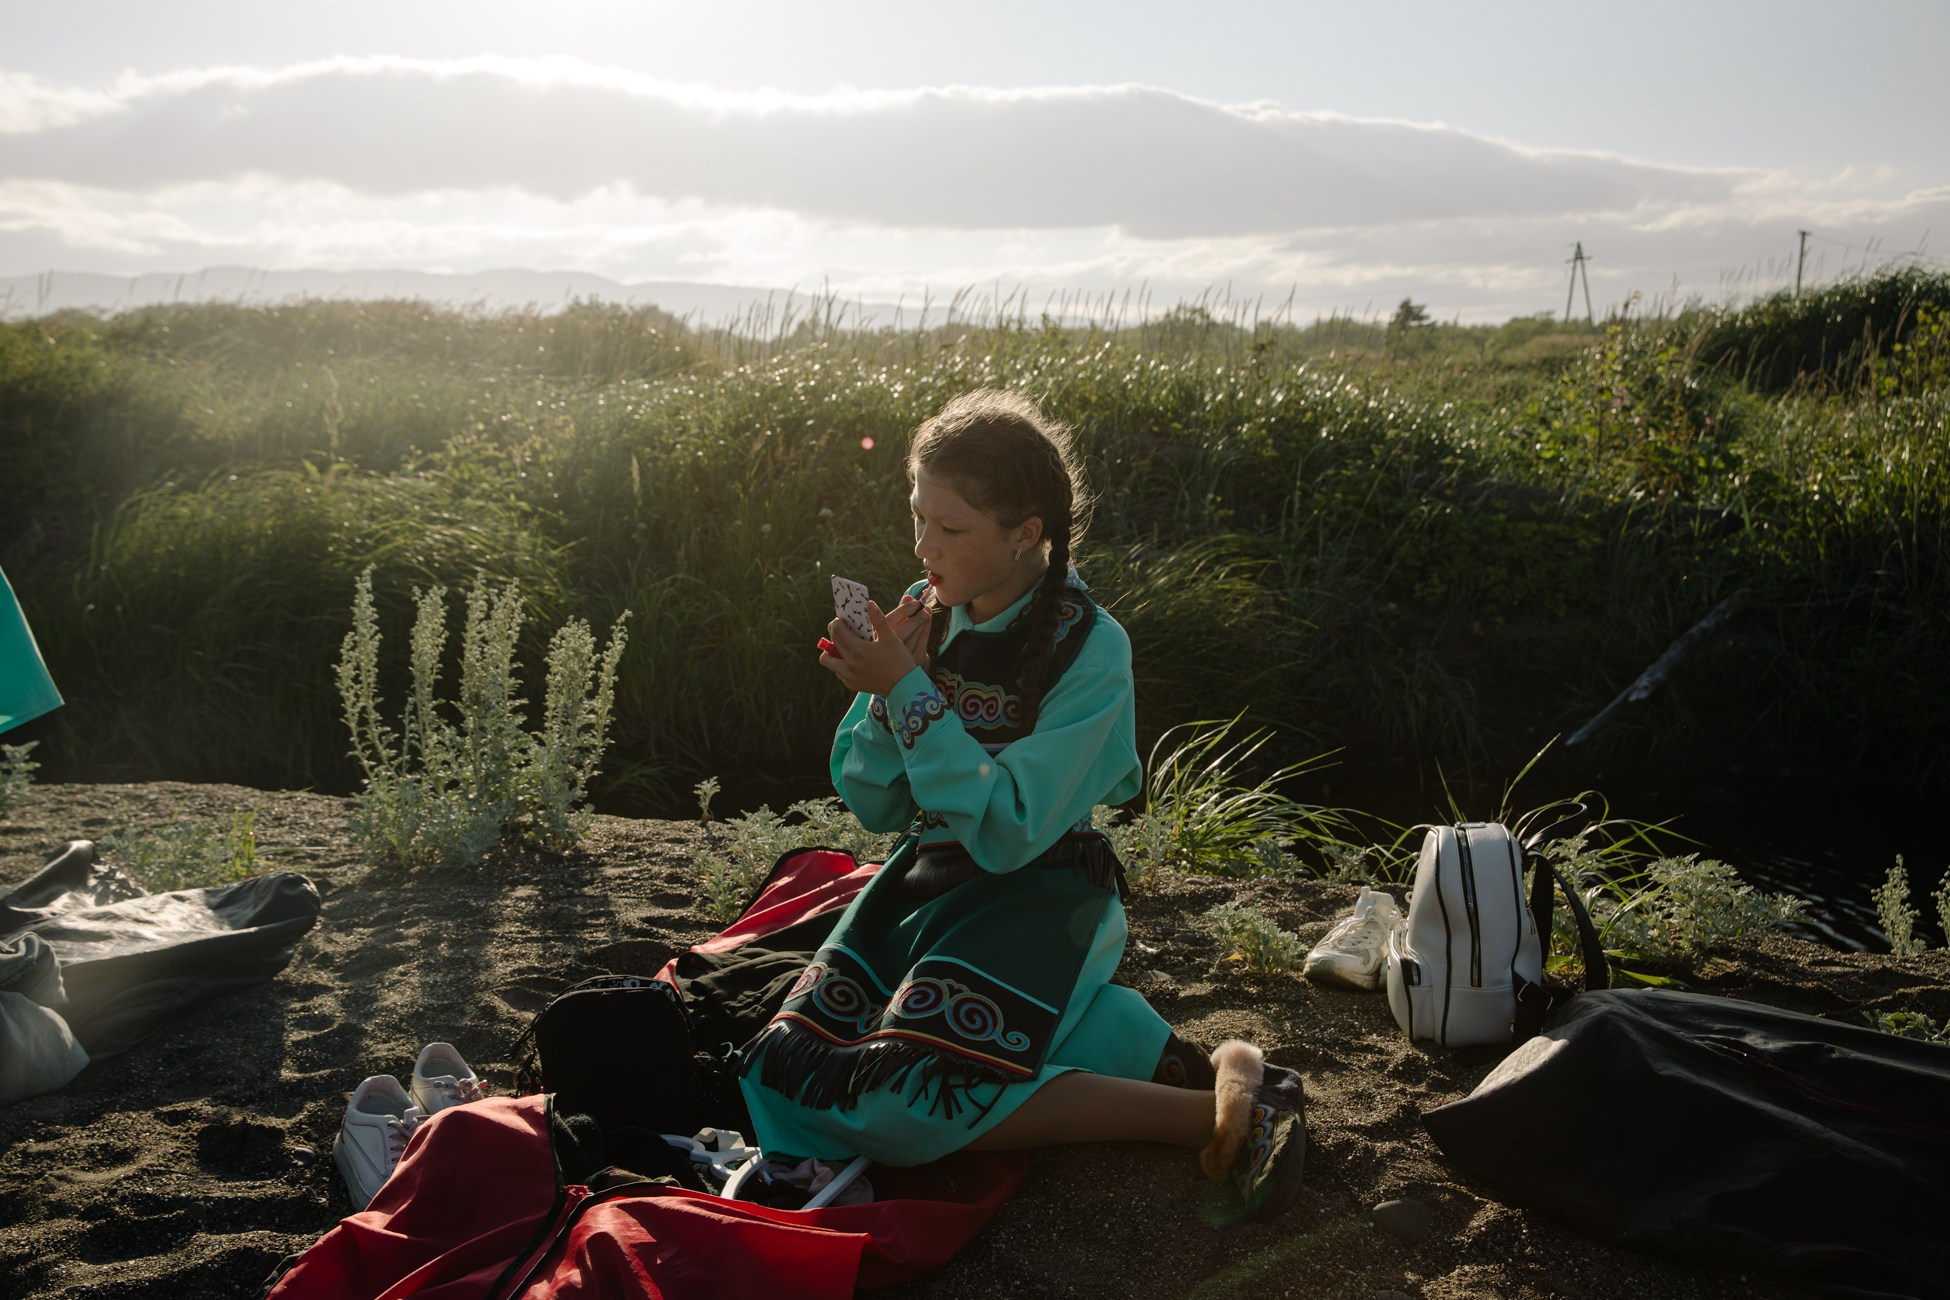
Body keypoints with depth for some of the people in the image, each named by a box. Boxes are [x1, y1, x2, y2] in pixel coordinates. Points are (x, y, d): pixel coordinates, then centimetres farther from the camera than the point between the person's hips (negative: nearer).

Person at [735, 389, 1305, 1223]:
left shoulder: (1087, 649, -15)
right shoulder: (924, 615, 1)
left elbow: (1007, 831, -21)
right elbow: (874, 805, 4)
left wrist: (911, 692, -23)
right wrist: (882, 693, -14)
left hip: (1037, 894, -7)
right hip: (927, 874, 7)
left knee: (900, 1106, -24)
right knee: (791, 1067, -10)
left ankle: (1211, 1106, -14)